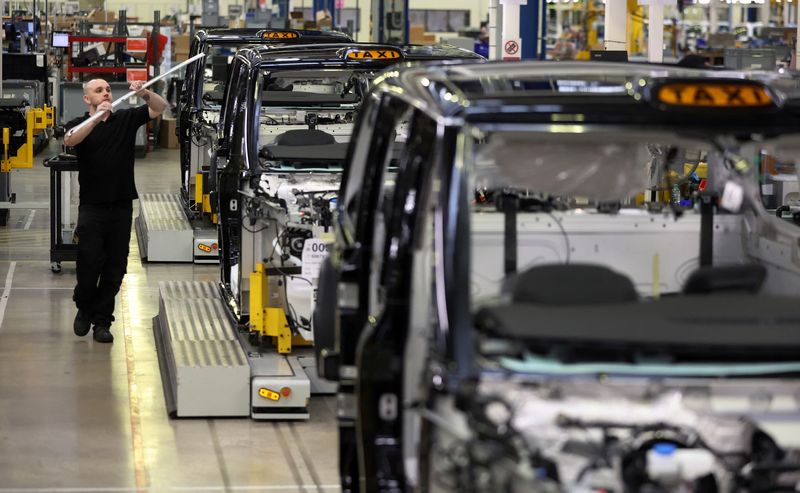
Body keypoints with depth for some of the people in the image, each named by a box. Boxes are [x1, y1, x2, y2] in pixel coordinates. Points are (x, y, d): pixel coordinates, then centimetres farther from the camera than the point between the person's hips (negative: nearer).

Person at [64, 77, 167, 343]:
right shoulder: (80, 124, 2)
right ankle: (84, 308, 22)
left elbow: (160, 107, 2)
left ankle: (102, 321, 13)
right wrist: (96, 118, -34)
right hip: (92, 207, -2)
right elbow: (70, 140, -20)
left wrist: (144, 94, -18)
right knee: (89, 263, -4)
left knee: (115, 268, 3)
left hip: (121, 206, 2)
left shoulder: (126, 118, 9)